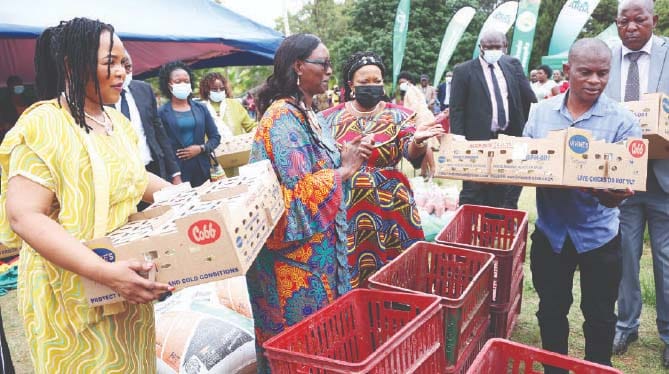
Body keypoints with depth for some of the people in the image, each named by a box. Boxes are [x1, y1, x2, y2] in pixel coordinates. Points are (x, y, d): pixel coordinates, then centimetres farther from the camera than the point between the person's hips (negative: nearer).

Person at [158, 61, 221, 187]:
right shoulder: (162, 113, -1)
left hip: (202, 170, 3)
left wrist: (201, 148, -7)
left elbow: (215, 137, 11)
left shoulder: (201, 108, 9)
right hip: (176, 172, -3)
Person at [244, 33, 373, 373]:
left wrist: (343, 159, 3)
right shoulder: (283, 118, -19)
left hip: (319, 243, 9)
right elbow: (298, 190, -25)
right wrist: (344, 169, -15)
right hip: (298, 248, -9)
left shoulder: (305, 113, 10)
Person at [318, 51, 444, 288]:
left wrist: (418, 141, -34)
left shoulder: (398, 115, 2)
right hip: (345, 210, 0)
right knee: (349, 271, 7)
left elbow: (412, 154, -13)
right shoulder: (331, 118, 3)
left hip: (390, 208, 0)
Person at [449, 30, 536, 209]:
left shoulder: (513, 65, 10)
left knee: (502, 198, 13)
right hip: (479, 141, -4)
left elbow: (530, 100, 10)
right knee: (473, 198, 1)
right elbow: (456, 109, -6)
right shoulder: (463, 71, -2)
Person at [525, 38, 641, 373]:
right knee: (551, 310, 17)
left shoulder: (622, 121, -7)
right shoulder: (542, 112, 0)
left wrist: (613, 194, -33)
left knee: (599, 317, 13)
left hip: (599, 235, -2)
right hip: (550, 232, 2)